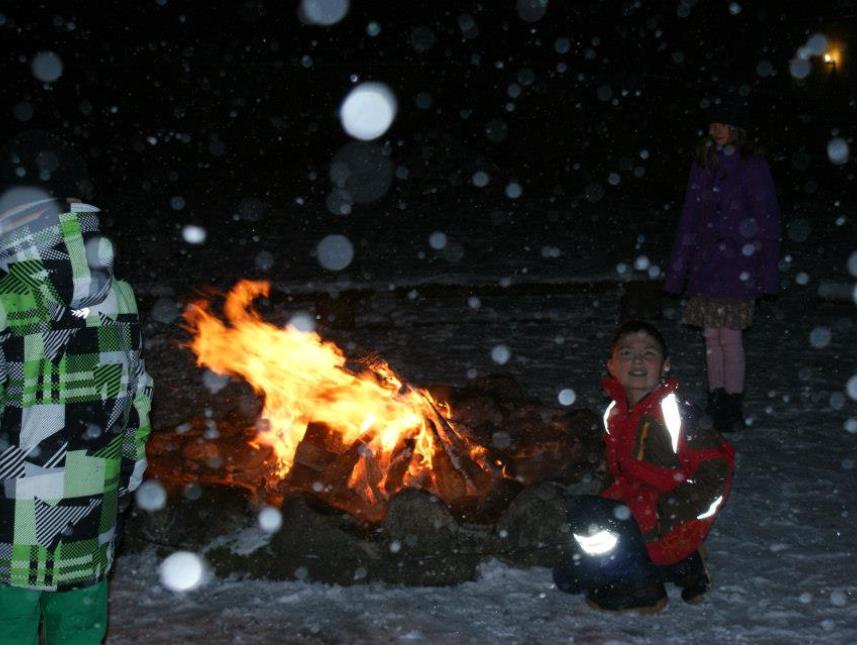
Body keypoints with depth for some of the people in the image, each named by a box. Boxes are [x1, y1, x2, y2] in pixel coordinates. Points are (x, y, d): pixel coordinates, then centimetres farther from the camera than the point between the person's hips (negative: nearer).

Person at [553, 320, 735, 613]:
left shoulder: (673, 412, -21)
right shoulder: (616, 413, 5)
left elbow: (717, 468, -24)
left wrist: (665, 512, -24)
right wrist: (608, 502, 4)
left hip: (670, 530, -9)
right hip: (637, 511, 9)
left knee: (582, 511, -26)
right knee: (568, 576, 14)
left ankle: (643, 590, -5)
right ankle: (678, 569, 14)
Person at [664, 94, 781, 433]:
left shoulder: (753, 167, -2)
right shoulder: (703, 165, 13)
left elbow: (768, 222, -3)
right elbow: (690, 218, 15)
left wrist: (768, 271, -9)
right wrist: (676, 269, 12)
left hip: (737, 265, -5)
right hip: (704, 265, 5)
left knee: (730, 336, -7)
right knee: (711, 336, 7)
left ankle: (733, 409, 0)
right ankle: (716, 402, 16)